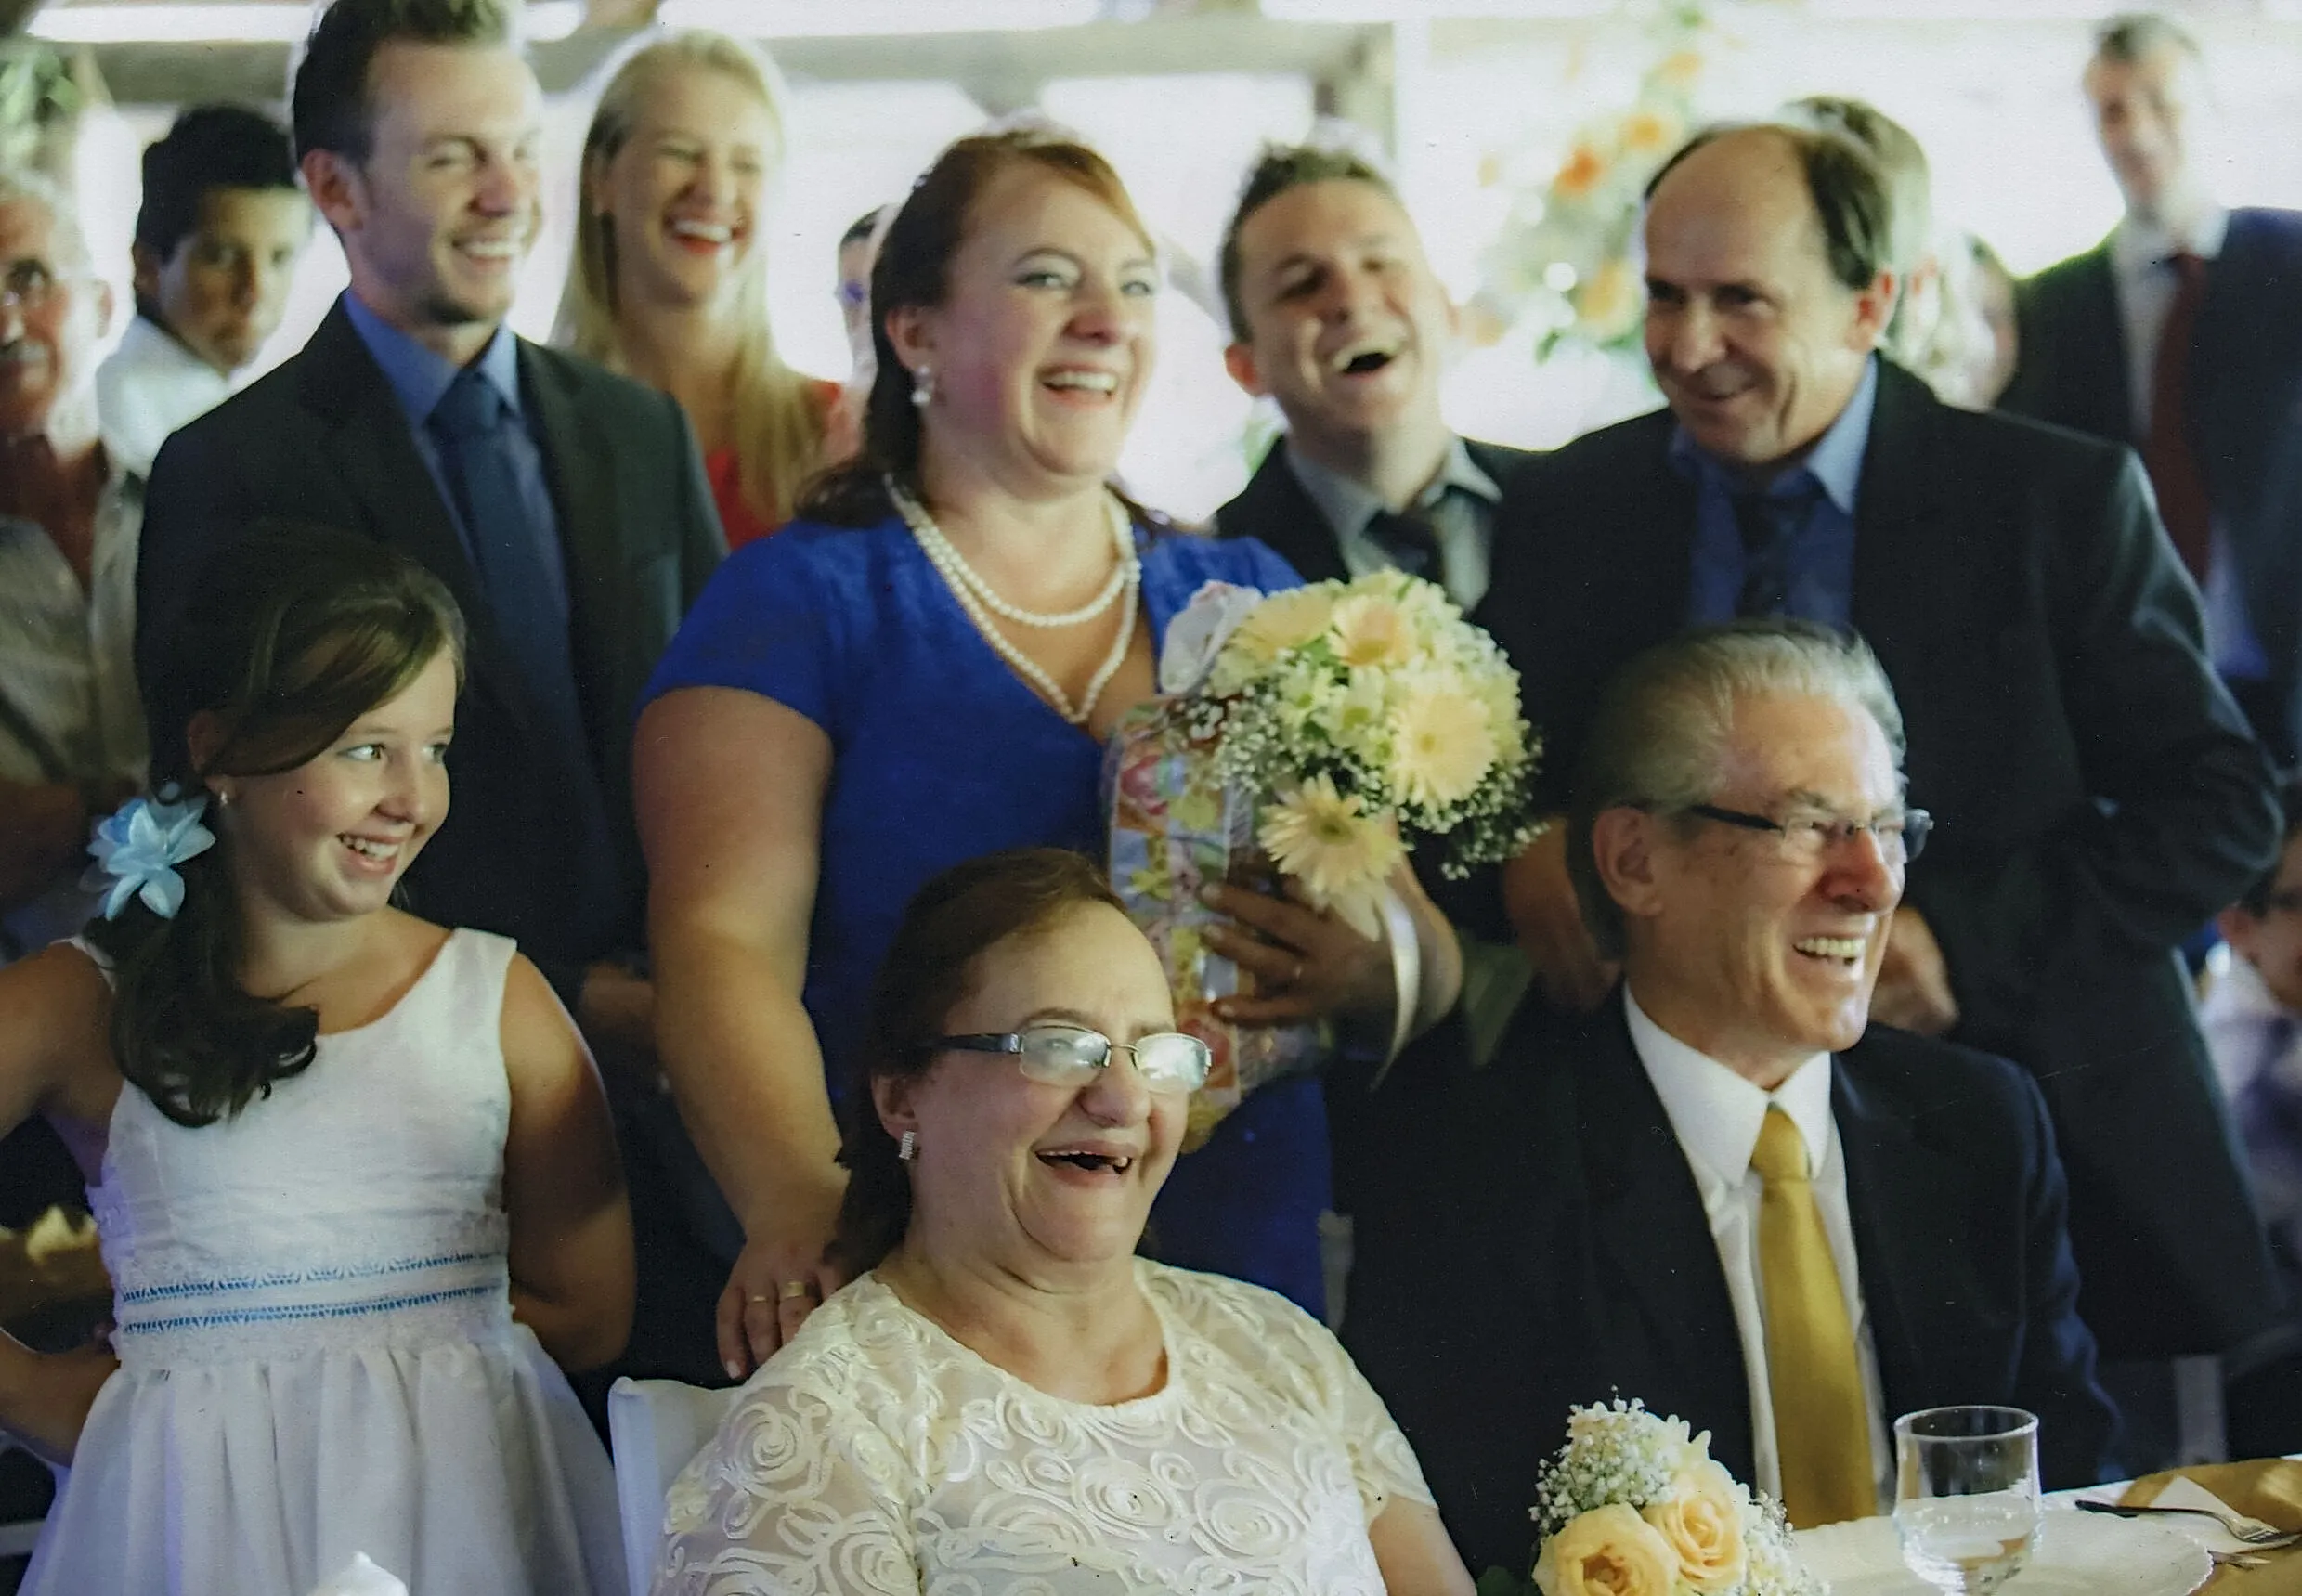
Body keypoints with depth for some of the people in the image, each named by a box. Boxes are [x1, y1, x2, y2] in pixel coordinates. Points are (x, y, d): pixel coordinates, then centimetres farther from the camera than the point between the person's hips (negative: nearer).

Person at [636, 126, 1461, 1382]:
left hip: (1240, 1302, 4)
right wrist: (803, 1207, -28)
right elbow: (723, 944, -10)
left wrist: (1373, 972, -12)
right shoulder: (797, 605, 2)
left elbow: (1425, 952, 12)